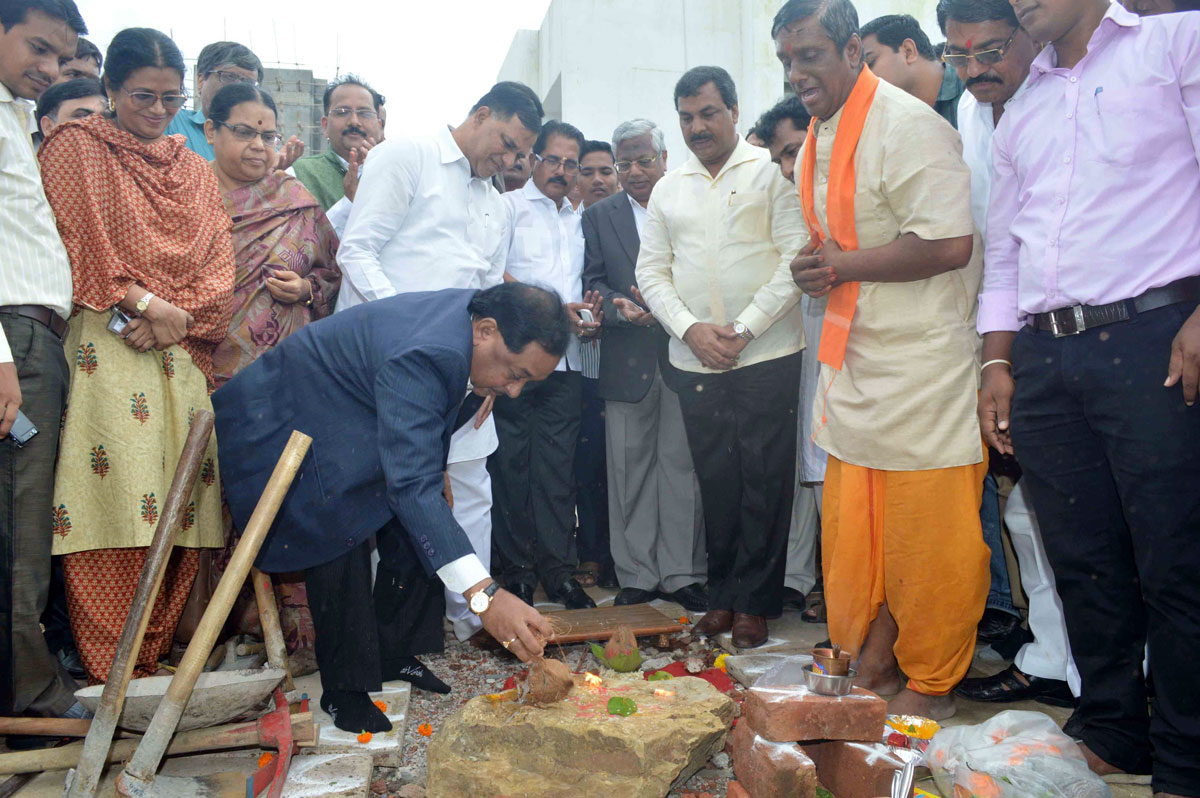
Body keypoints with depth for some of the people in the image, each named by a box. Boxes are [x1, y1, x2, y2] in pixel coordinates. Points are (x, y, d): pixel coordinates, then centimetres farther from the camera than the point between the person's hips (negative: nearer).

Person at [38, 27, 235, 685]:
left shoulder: (194, 170, 22)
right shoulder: (74, 148, 9)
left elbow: (219, 267, 12)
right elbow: (82, 247, -3)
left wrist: (178, 318, -5)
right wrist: (152, 303, -11)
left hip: (184, 355, 5)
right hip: (108, 350, -4)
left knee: (181, 501, -1)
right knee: (115, 500, -12)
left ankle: (157, 662, 8)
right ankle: (113, 678, -5)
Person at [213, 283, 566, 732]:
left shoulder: (482, 314, -14)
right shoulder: (419, 357, -42)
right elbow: (411, 485, -49)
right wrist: (484, 595, -54)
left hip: (361, 425, 9)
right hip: (296, 421, -8)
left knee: (415, 535, 1)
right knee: (341, 536, -20)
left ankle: (391, 660, 18)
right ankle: (345, 691, -2)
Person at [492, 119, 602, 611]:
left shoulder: (578, 221, 23)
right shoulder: (510, 206, 5)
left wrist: (588, 316, 4)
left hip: (564, 360, 5)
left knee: (558, 467, 4)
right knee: (512, 464, -1)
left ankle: (559, 570, 10)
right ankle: (516, 571, 8)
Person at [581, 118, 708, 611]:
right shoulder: (599, 216, 11)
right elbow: (594, 283, 4)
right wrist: (624, 308, -16)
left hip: (683, 354, -1)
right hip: (627, 361, 2)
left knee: (682, 466, 2)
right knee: (629, 469, 5)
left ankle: (682, 574, 13)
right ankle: (637, 576, 15)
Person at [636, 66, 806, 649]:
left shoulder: (771, 171, 2)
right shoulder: (668, 189, 15)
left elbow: (796, 258, -6)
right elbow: (651, 271, 11)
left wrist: (743, 329, -12)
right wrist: (691, 329, -5)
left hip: (766, 355, -3)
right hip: (694, 360, 4)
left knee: (764, 480, 1)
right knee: (715, 480, 8)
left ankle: (755, 600, 14)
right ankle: (722, 594, 21)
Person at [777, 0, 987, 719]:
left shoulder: (907, 124, -14)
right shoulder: (819, 139, 14)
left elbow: (950, 244, -22)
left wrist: (839, 267, -16)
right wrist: (818, 265, 5)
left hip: (921, 360, -8)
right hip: (854, 362, 8)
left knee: (925, 535, 2)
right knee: (853, 525, 13)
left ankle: (931, 685, 20)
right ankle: (874, 661, 29)